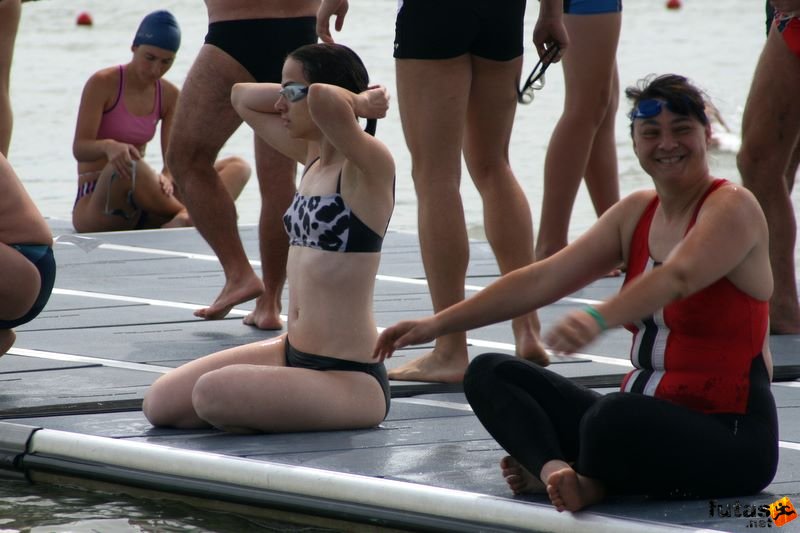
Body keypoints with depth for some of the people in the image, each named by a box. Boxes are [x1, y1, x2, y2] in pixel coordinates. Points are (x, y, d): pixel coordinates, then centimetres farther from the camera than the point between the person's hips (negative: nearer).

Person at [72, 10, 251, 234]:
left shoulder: (169, 96, 10)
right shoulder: (102, 84, -6)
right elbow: (80, 148, -14)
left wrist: (164, 180, -24)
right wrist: (108, 146, -38)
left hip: (143, 215, 6)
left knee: (237, 167, -10)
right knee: (126, 166, -43)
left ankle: (184, 219, -43)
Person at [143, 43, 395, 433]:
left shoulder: (369, 165, -15)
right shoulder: (312, 156, 11)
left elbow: (323, 99, -36)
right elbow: (243, 97, 25)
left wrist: (361, 102, -16)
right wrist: (291, 92, 9)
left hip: (349, 378, -9)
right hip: (293, 353, 9)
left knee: (212, 394, -28)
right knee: (161, 404, 2)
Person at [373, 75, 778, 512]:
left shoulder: (733, 208, -11)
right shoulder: (637, 213, 13)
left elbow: (677, 277, -31)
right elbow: (544, 279, 11)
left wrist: (598, 319, -50)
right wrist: (438, 324, 5)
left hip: (725, 436, -8)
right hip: (645, 420, 8)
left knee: (613, 416, -40)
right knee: (489, 374, 1)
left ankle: (590, 478, -8)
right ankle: (555, 468, -25)